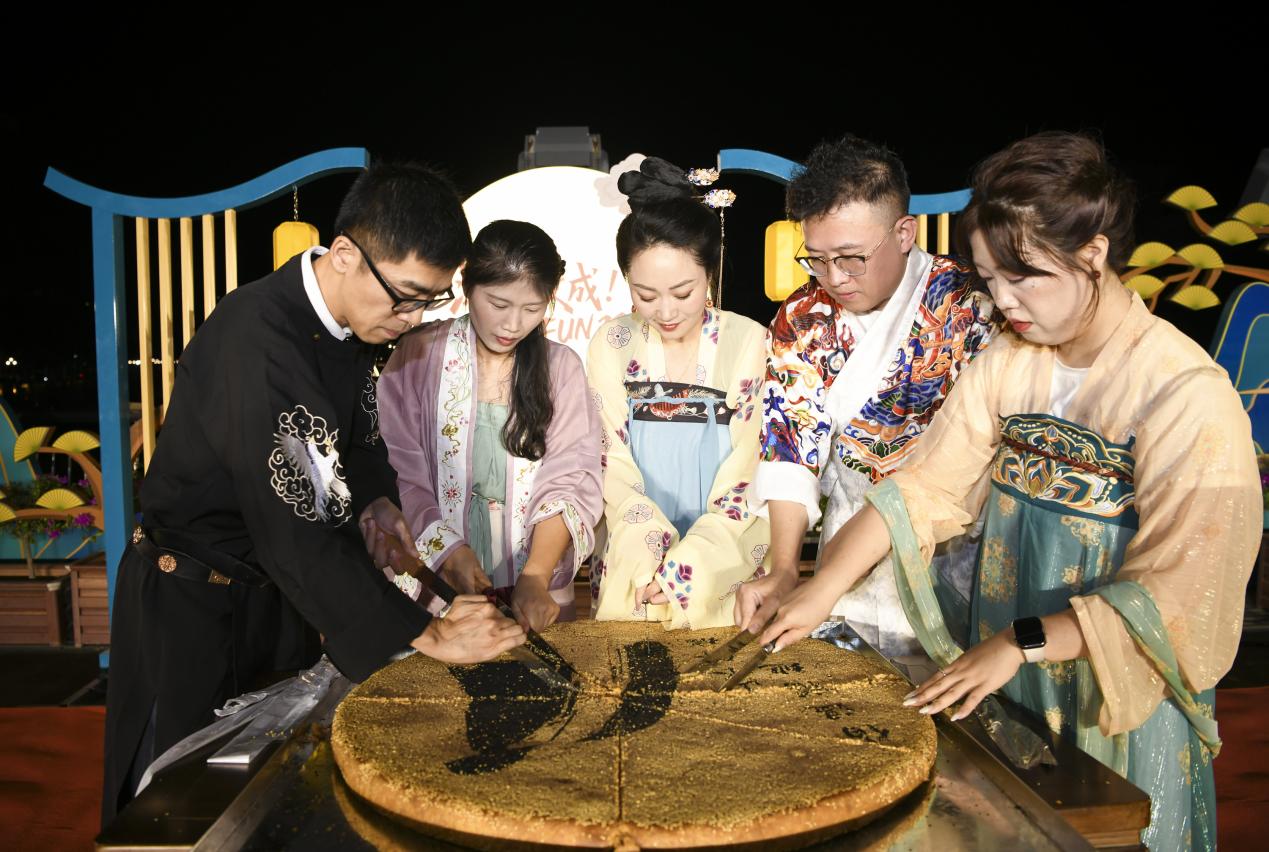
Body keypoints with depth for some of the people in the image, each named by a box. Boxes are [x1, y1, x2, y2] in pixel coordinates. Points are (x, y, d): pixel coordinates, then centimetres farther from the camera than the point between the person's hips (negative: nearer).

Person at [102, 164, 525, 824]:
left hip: (278, 590, 7)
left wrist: (376, 497, -9)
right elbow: (293, 528, -35)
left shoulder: (354, 316, -5)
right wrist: (423, 634, -33)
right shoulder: (255, 336, -32)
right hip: (193, 602, -7)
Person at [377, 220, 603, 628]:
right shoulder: (418, 355, -5)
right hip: (432, 584, -1)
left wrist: (536, 578, -20)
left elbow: (568, 481, -7)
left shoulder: (562, 368, 0)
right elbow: (397, 471, -8)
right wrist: (448, 551, -20)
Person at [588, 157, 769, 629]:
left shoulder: (751, 344, -5)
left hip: (727, 556, -1)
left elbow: (748, 482, -5)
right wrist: (652, 557, -12)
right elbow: (614, 471, 1)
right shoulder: (612, 345, 1)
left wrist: (687, 565, -12)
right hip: (635, 563, 1)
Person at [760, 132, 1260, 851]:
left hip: (1123, 704, -4)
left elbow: (1177, 594, -20)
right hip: (1002, 689, 5)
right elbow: (926, 487, -3)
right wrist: (824, 588, -11)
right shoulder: (1007, 363, -1)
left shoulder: (1190, 395, -19)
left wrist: (1021, 642, -26)